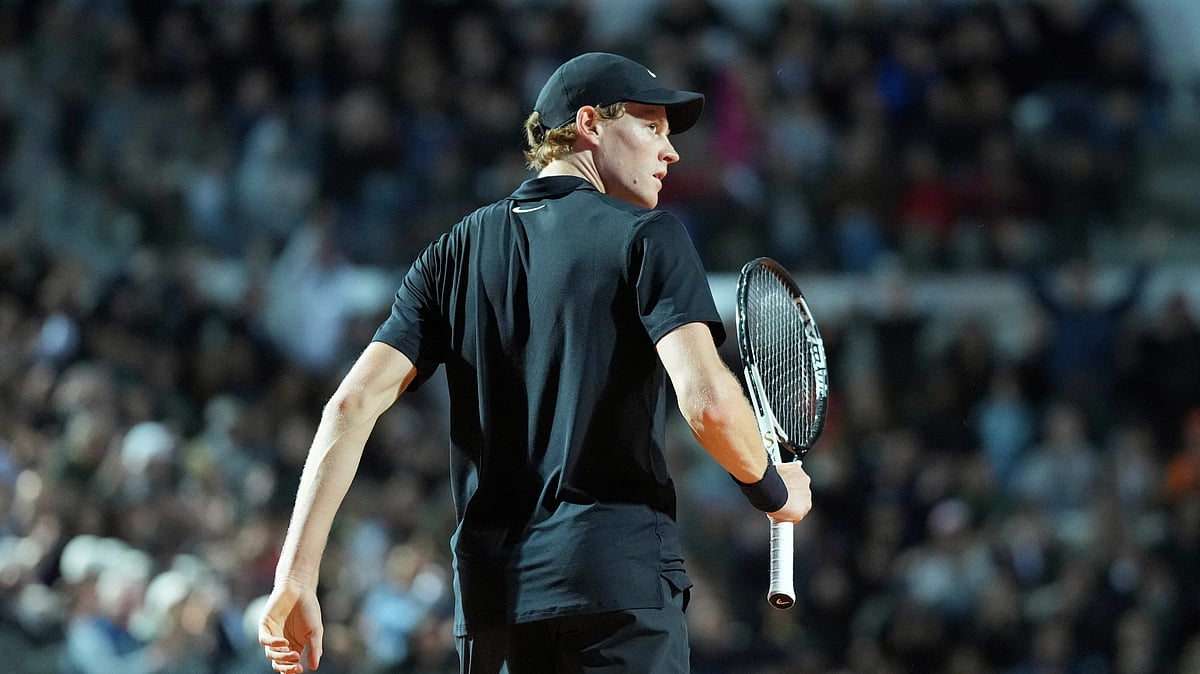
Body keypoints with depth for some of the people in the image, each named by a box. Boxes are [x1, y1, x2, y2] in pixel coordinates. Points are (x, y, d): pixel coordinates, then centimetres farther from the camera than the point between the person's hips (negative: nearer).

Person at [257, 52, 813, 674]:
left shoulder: (456, 251, 14)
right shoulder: (645, 235, -1)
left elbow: (353, 404, 5)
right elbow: (706, 401, -14)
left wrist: (295, 576, 2)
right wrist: (772, 488, 5)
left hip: (487, 591, 5)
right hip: (619, 578, -5)